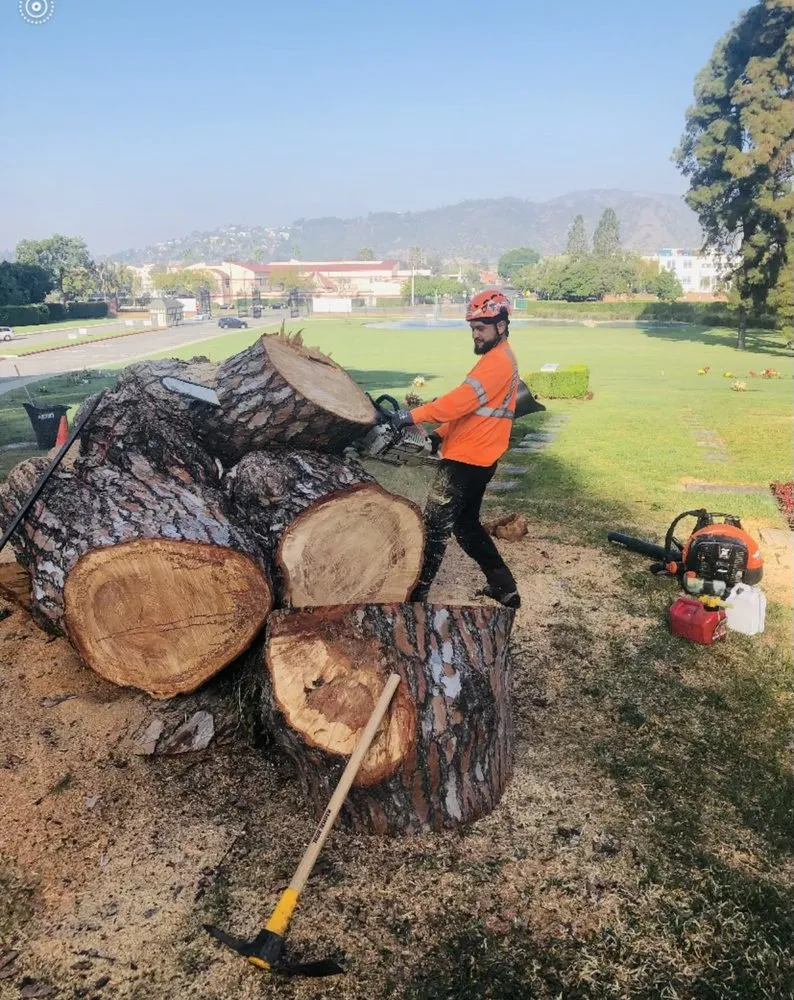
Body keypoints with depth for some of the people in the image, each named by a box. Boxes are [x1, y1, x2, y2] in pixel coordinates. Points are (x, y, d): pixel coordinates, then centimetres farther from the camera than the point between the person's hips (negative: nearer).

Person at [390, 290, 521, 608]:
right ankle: (504, 587, 25)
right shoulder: (497, 359, 19)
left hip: (467, 460, -11)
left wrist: (414, 416, -29)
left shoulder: (498, 360, -15)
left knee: (435, 527, -4)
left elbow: (463, 399, -27)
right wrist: (442, 434, 11)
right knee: (466, 525, 19)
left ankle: (415, 594, 4)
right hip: (473, 459, 11)